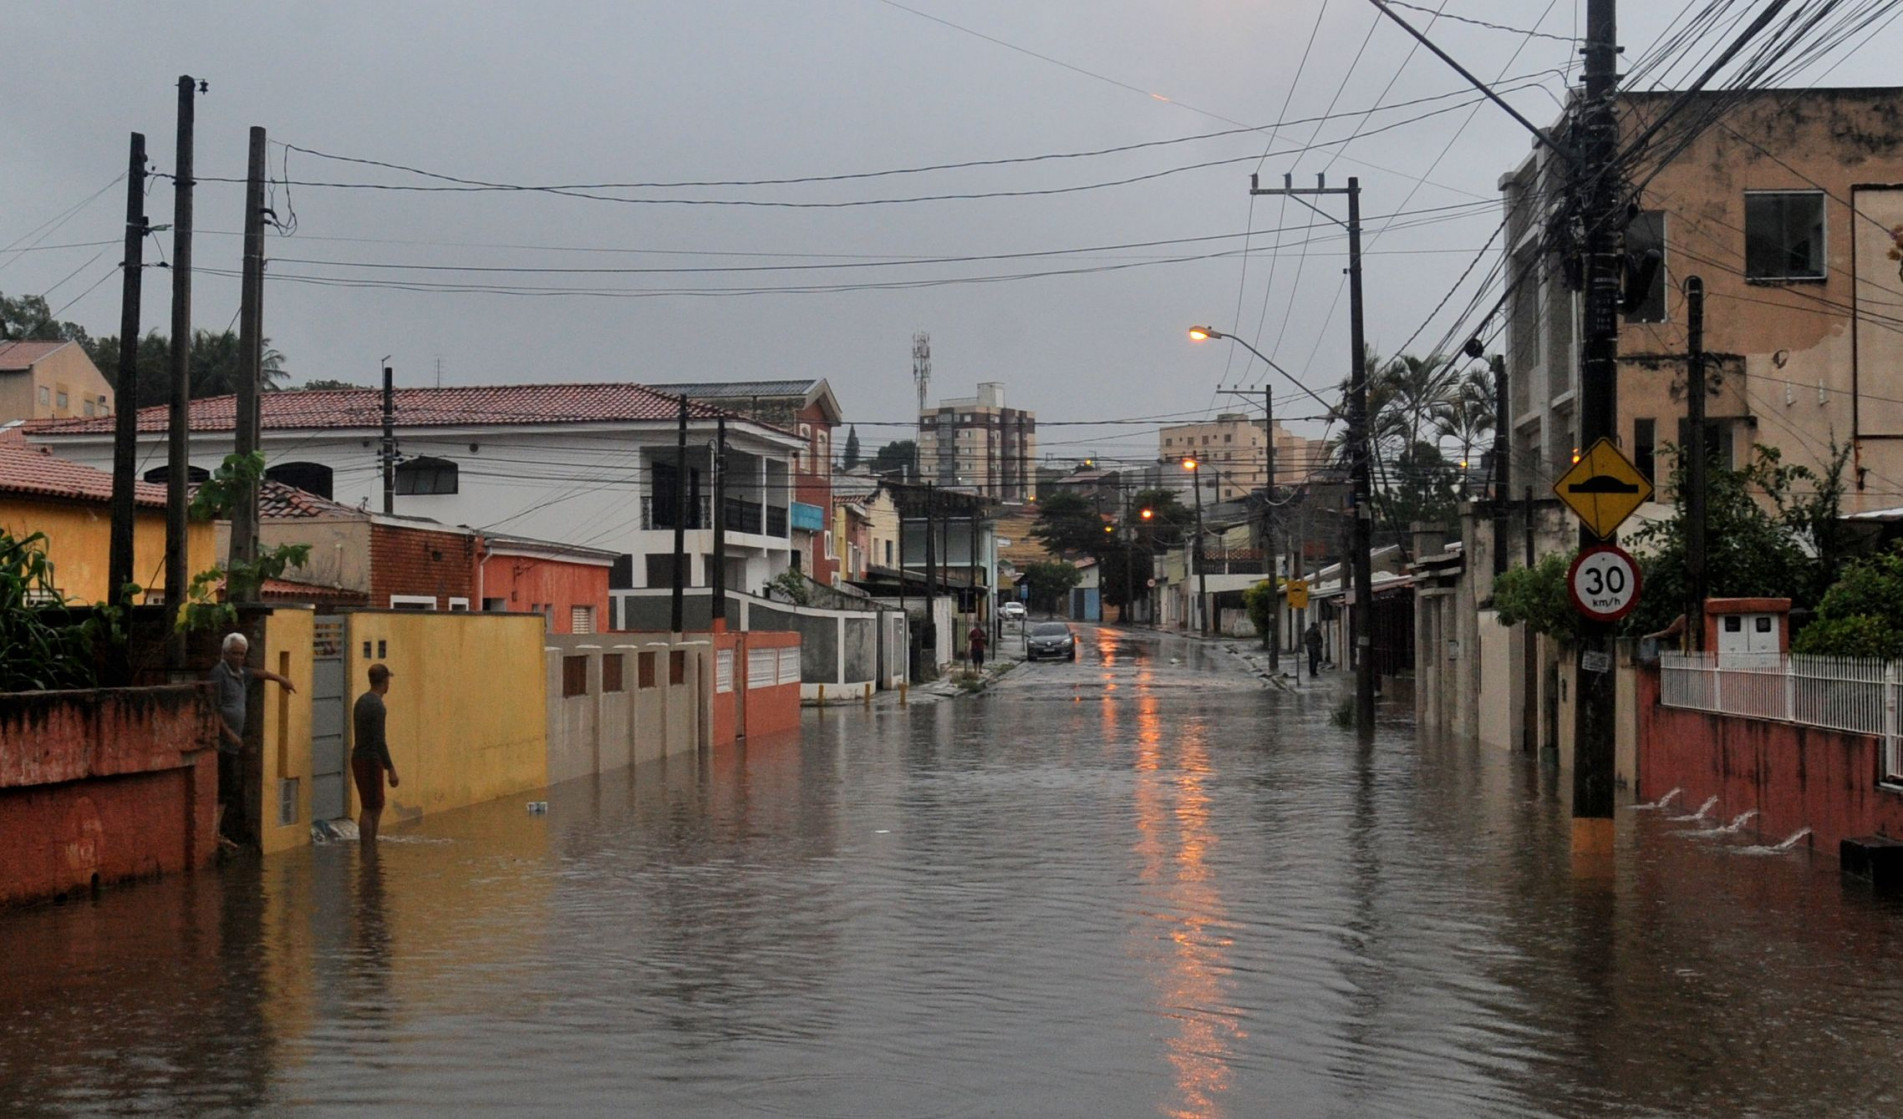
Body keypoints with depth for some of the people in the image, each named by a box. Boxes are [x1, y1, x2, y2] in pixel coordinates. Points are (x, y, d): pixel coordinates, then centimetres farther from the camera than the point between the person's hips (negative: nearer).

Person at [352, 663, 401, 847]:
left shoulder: (362, 700, 11)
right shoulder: (377, 706, -18)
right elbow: (379, 741, -22)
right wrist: (391, 770, -20)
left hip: (360, 758, 9)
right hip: (370, 761, -9)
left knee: (378, 806, 16)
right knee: (370, 808, -4)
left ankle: (371, 845, 20)